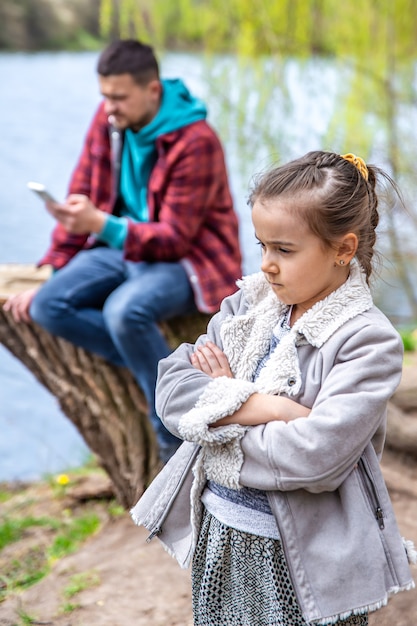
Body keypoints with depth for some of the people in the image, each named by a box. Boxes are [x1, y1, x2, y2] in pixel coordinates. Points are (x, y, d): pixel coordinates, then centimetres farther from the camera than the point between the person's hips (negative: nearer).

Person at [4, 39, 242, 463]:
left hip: (187, 258, -7)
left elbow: (175, 237, -22)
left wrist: (100, 225, -38)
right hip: (122, 248, 7)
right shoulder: (108, 120, -1)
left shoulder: (196, 142, -20)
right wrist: (53, 275, 1)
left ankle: (177, 437, -16)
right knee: (49, 306, -17)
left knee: (125, 311, -36)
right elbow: (80, 198, 6)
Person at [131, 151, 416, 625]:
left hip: (302, 559, -5)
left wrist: (222, 400, -14)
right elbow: (172, 389, -8)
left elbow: (317, 457, -27)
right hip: (217, 534, 5)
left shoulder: (369, 341, -16)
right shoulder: (249, 304, 1)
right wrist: (263, 406, -22)